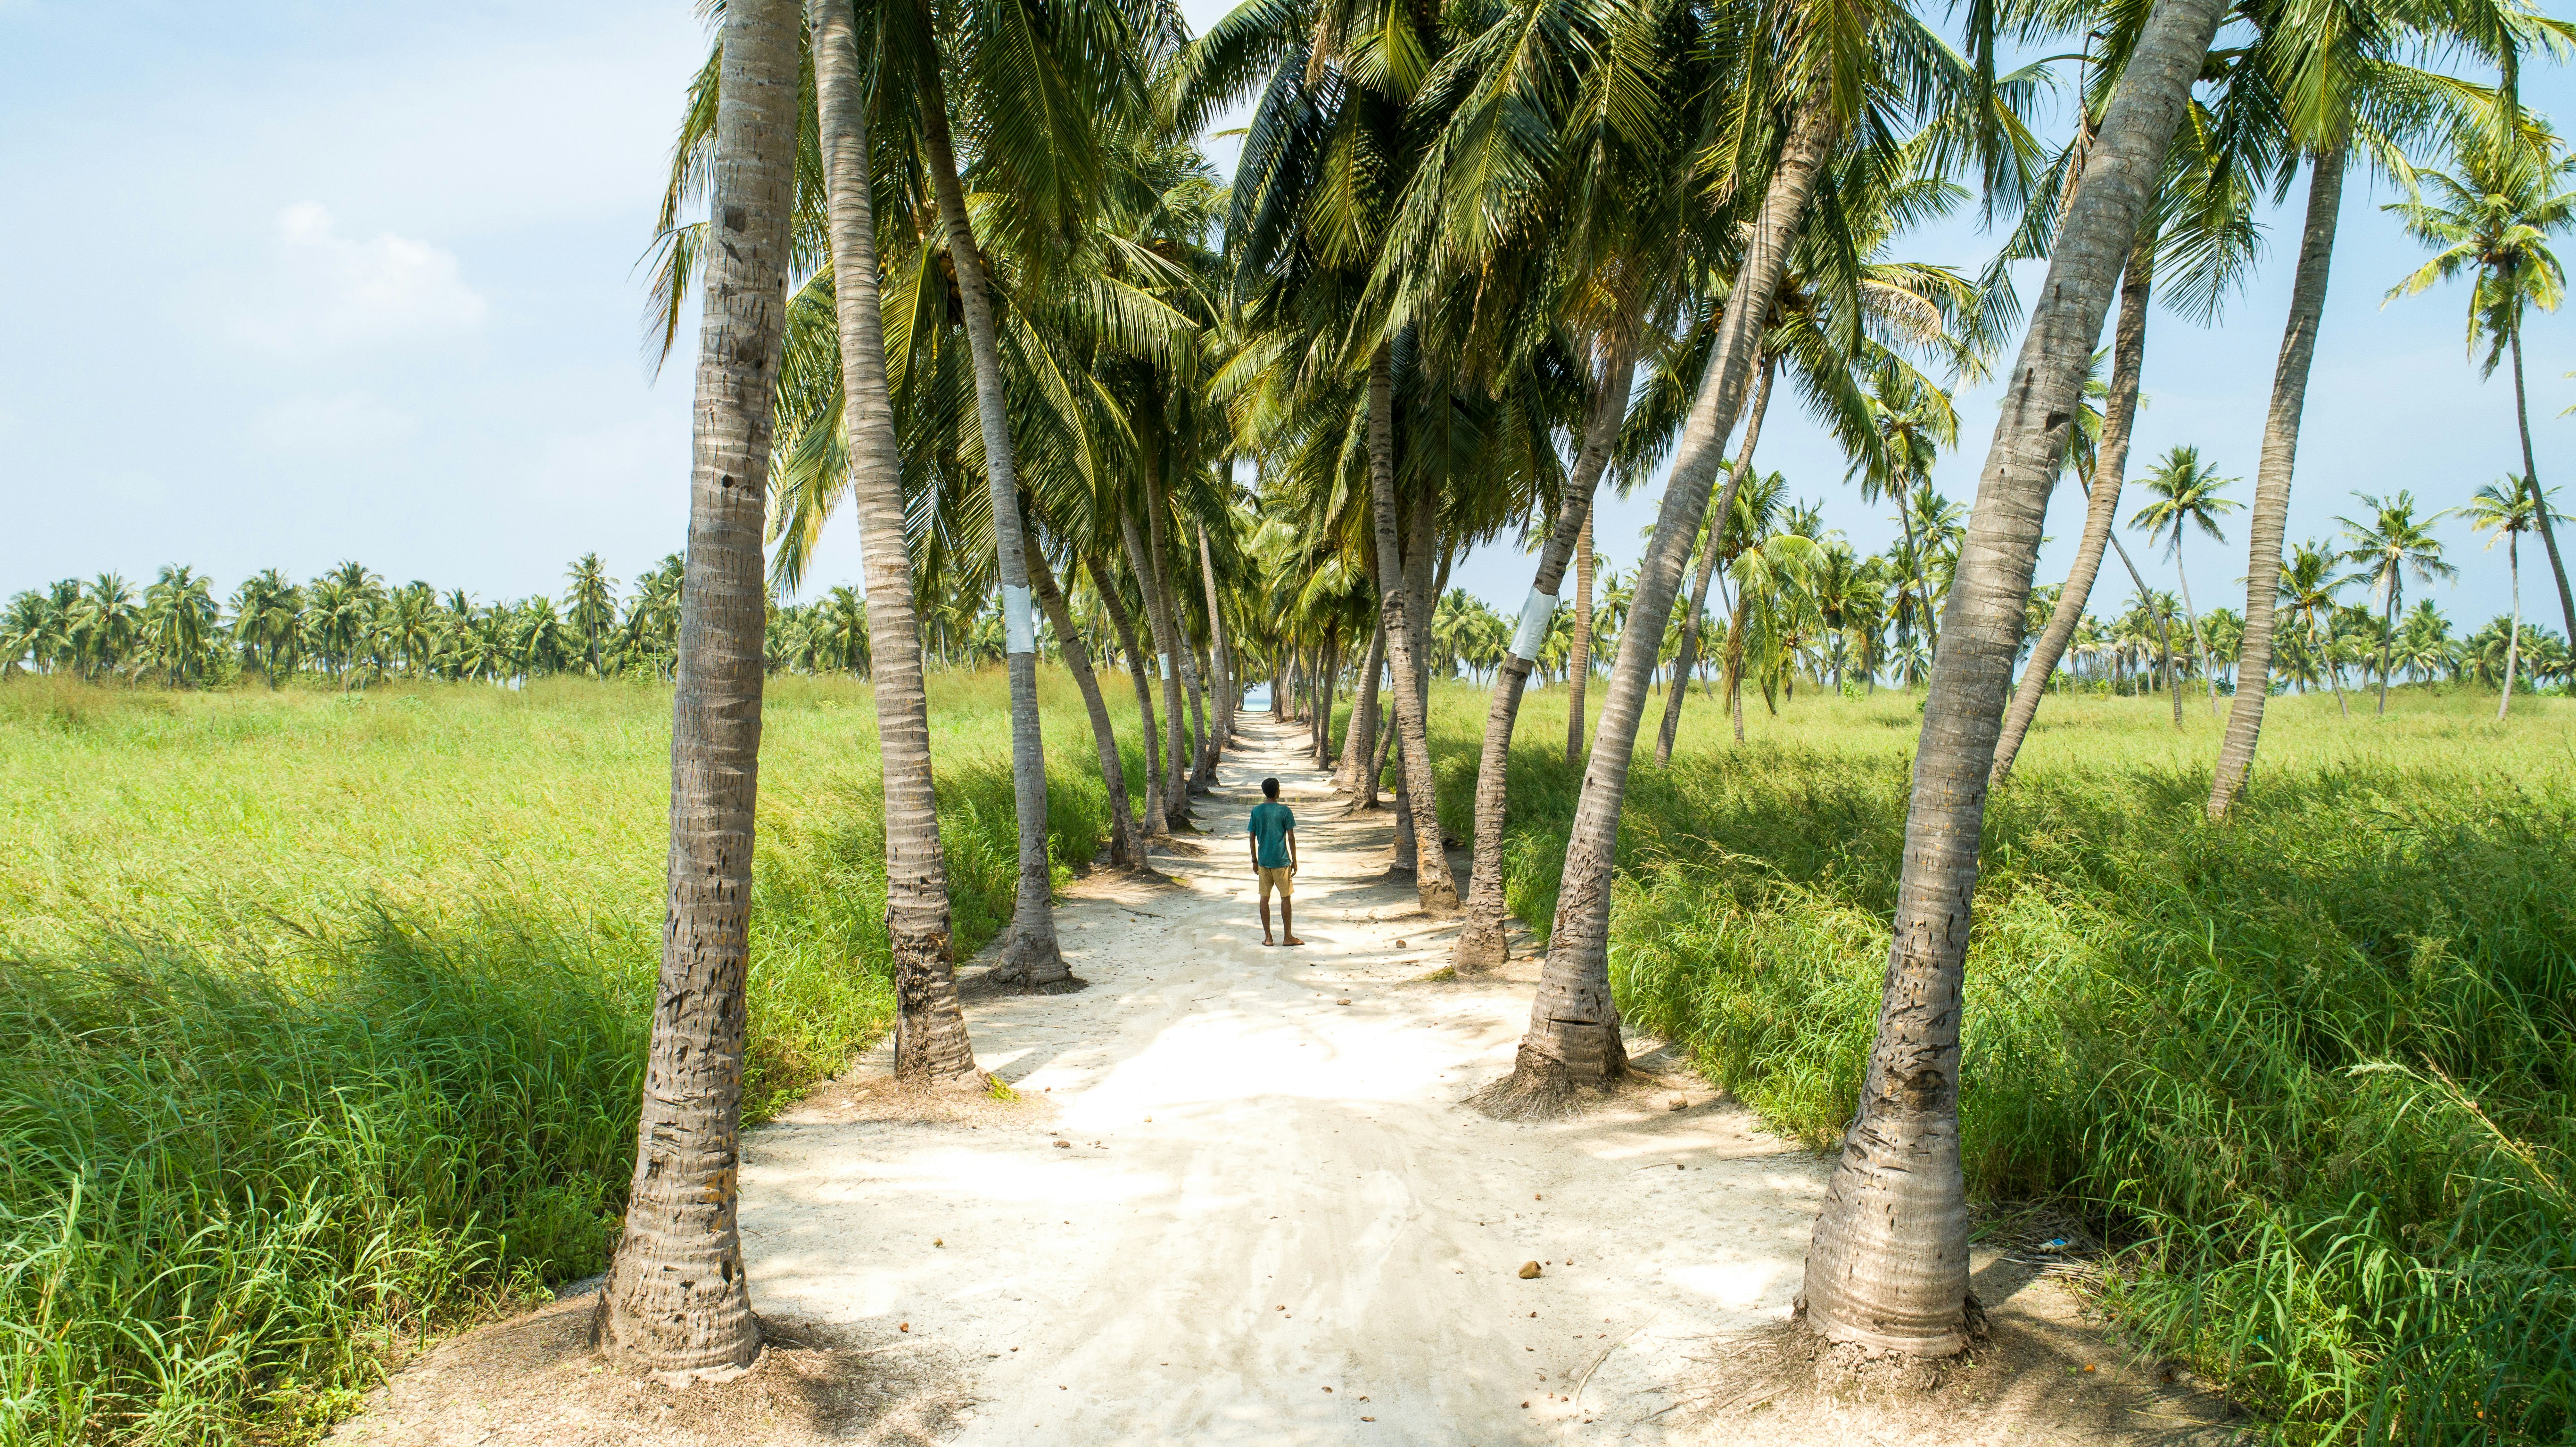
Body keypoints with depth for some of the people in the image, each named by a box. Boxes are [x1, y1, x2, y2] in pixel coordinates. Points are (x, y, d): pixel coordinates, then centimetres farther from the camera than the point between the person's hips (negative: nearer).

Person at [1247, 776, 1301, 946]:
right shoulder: (1285, 811, -7)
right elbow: (1291, 838, -7)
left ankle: (1267, 937, 9)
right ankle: (1288, 937, 7)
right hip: (1281, 861, -3)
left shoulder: (1256, 811, 1)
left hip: (1263, 861, 3)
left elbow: (1252, 838, 4)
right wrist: (1294, 862, 1)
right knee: (1285, 897, 5)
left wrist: (1255, 861, 14)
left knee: (1265, 897, 8)